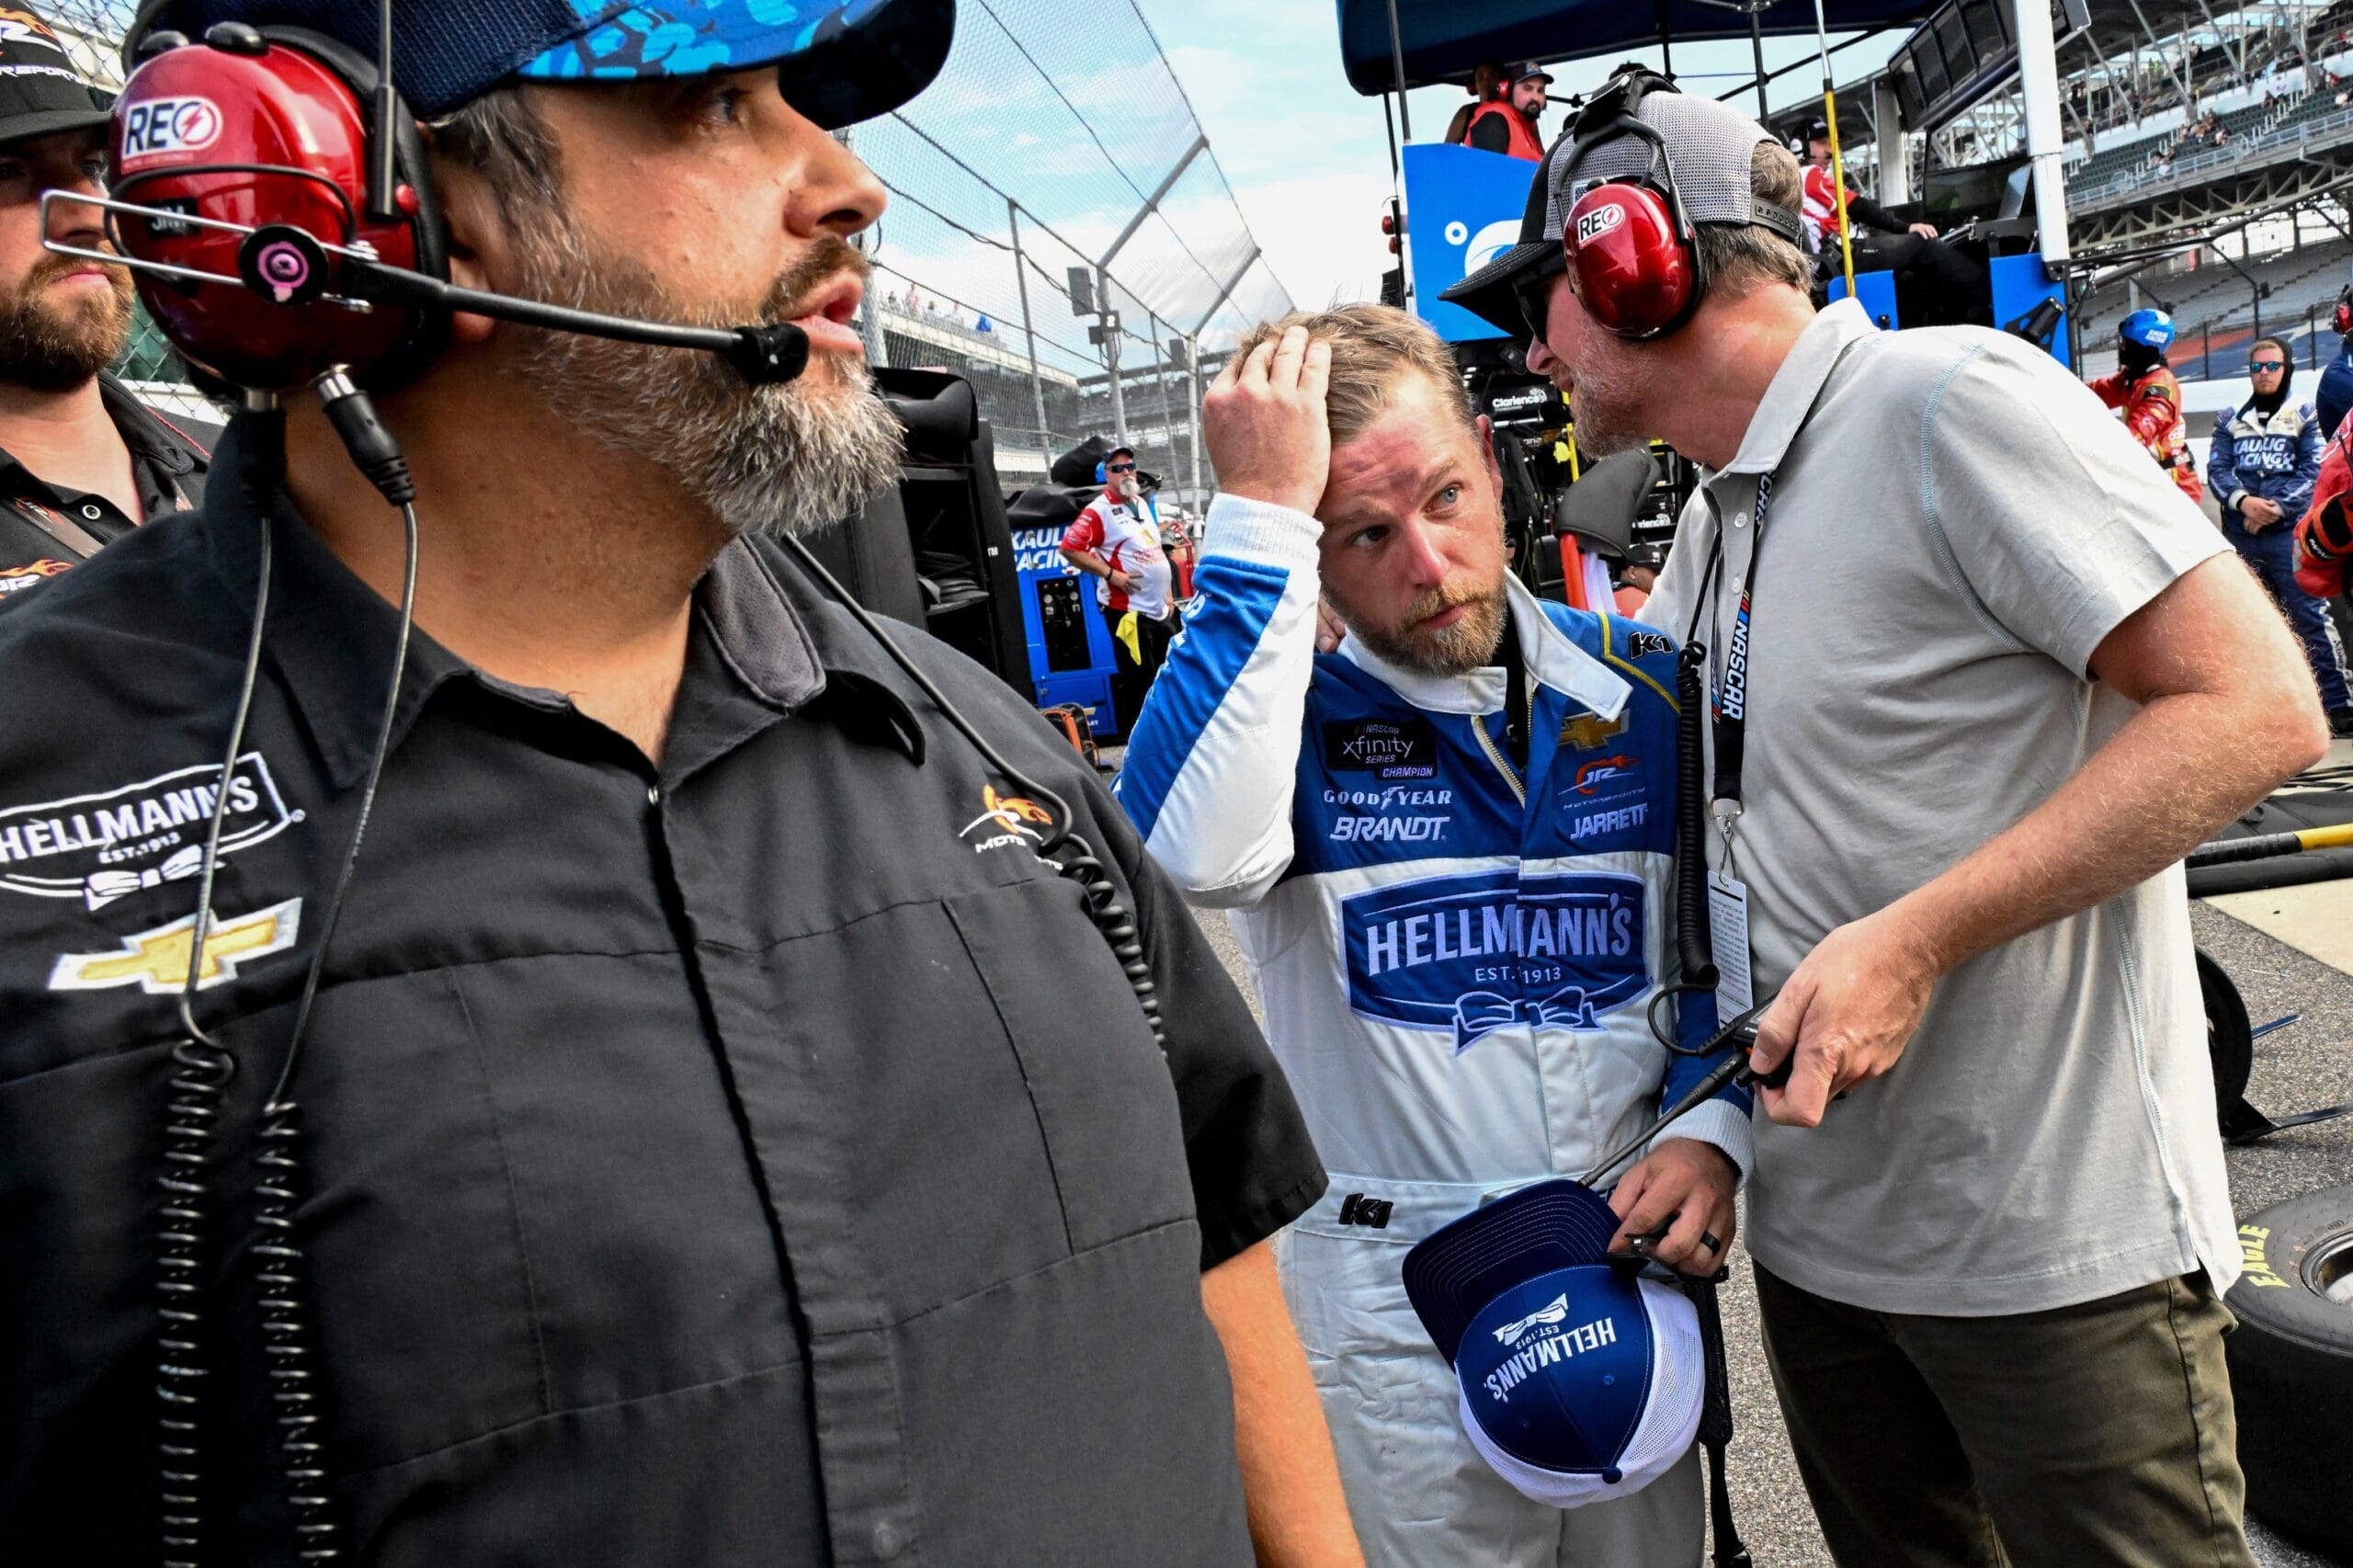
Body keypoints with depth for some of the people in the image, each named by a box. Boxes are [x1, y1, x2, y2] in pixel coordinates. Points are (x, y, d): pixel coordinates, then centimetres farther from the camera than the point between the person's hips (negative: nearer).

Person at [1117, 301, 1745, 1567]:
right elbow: (1188, 849, -35)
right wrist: (1260, 511, -30)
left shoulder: (1639, 686, 0)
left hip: (1630, 1262, 4)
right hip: (1392, 1303, -3)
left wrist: (1712, 1131, -9)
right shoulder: (1285, 711, -11)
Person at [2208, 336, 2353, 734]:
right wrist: (2243, 501, -13)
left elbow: (2315, 472, -2)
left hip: (2289, 532, -3)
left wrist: (2276, 507, -14)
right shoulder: (2230, 419, 15)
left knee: (2307, 618, -11)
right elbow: (2216, 468, 5)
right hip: (2240, 536, 3)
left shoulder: (2305, 416, 7)